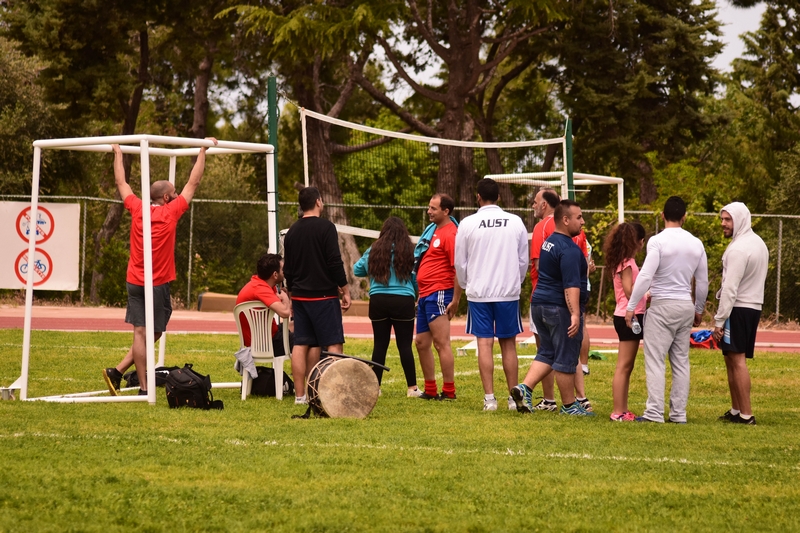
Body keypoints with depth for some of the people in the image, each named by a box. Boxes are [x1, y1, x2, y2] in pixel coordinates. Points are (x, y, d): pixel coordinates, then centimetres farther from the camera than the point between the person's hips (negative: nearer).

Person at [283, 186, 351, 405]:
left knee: (301, 344, 6)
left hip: (299, 296, 6)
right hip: (323, 296, -6)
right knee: (333, 344, -4)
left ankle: (300, 394, 5)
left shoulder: (292, 231, 10)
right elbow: (335, 262, -14)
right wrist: (345, 291, -7)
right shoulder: (325, 227, -10)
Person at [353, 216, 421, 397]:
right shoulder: (409, 251, -4)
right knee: (405, 345, 2)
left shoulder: (374, 250, 2)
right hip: (403, 301, -2)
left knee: (380, 345, 8)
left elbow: (357, 270, 11)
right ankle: (412, 388, 3)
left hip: (378, 300, 2)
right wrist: (417, 296, 16)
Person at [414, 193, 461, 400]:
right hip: (425, 295, 10)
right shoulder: (432, 230, 17)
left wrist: (455, 301, -20)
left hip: (439, 294, -10)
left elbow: (459, 269, -18)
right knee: (421, 342, 13)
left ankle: (449, 391, -6)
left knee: (441, 342, -9)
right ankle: (430, 390, 21)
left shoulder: (450, 234, -13)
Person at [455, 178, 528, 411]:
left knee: (484, 343, 1)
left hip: (479, 293, -1)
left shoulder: (468, 224, -4)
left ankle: (489, 398, -3)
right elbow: (523, 260, 7)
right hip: (509, 292, 1)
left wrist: (465, 285, 21)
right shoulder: (516, 222, 0)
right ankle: (514, 397, 8)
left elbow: (460, 263, 3)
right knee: (508, 344, 7)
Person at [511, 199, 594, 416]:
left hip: (540, 304, 9)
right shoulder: (569, 249, -18)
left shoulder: (549, 242, 13)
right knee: (566, 358, 0)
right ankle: (569, 405, 8)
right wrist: (575, 314, -33)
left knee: (547, 353, 16)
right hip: (561, 309, -9)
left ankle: (524, 388, -1)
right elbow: (571, 285, -27)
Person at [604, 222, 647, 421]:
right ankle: (618, 412, -8)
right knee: (624, 366, -8)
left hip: (628, 316, 10)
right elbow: (629, 290, -18)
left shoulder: (623, 261, 16)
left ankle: (622, 410, 15)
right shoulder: (627, 262, -12)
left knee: (626, 367, 12)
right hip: (629, 316, -10)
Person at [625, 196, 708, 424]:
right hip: (686, 306, 6)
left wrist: (631, 306, -11)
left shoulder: (658, 241, -11)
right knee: (681, 362, 10)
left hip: (662, 305, -6)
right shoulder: (696, 244, 7)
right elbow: (702, 281, 12)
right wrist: (698, 310, 25)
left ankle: (654, 412, -10)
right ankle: (678, 413, 11)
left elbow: (645, 276, -17)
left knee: (655, 360, -4)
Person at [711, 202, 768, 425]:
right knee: (732, 359, 15)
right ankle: (736, 411, 18)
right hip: (754, 306, 10)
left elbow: (730, 288, -20)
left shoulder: (739, 249, -16)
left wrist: (719, 320, -17)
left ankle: (746, 414, -12)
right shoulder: (758, 243, 14)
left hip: (738, 308, -10)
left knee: (737, 359, -9)